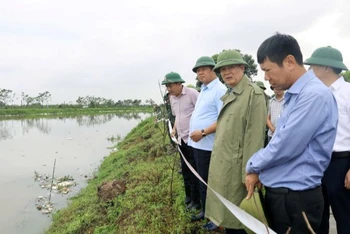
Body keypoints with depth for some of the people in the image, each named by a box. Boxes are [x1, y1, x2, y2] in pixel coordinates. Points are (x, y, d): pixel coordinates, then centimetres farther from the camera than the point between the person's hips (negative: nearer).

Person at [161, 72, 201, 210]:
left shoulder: (192, 93, -15)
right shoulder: (172, 98, 10)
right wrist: (174, 129, 12)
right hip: (182, 139, 8)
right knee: (185, 169, 17)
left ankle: (196, 200, 15)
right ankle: (189, 195, 34)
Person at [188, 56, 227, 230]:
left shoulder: (220, 90, -14)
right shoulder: (203, 90, 16)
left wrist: (203, 132, -24)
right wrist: (195, 133, 16)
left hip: (208, 145, -9)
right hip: (197, 144, 10)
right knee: (202, 181, 20)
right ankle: (205, 210, 36)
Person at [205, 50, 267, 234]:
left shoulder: (254, 93, -12)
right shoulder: (229, 95, 15)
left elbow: (255, 136, -18)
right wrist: (217, 164, 13)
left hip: (236, 167, -8)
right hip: (221, 165, 8)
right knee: (227, 216, 18)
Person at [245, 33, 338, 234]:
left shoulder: (314, 95, -21)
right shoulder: (294, 95, 10)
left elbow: (285, 147, -24)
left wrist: (252, 167, -7)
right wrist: (258, 171, 7)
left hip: (296, 199, -9)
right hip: (279, 192, 9)